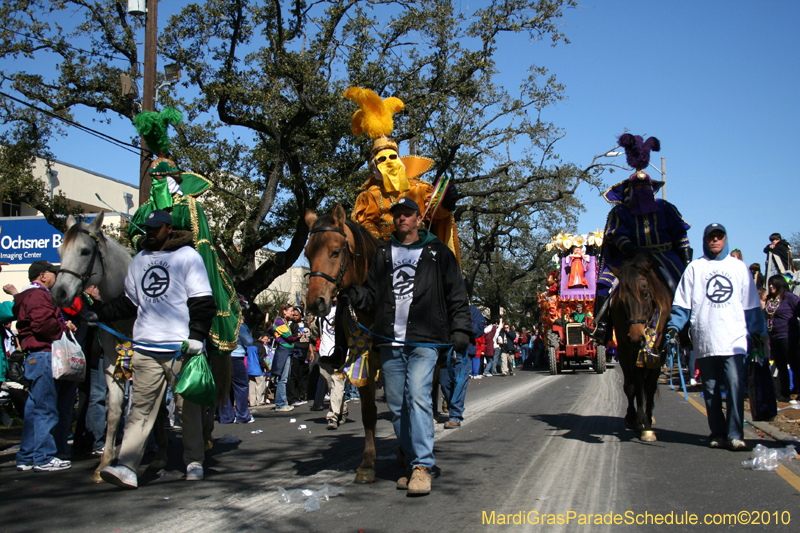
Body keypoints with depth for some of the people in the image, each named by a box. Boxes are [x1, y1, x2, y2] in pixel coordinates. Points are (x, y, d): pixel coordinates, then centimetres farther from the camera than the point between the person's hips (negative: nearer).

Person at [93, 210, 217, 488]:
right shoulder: (139, 260, 16)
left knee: (188, 407, 8)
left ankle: (195, 462, 21)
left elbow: (202, 301, -6)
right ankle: (127, 468, -6)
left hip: (180, 348, -4)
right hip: (145, 348, 4)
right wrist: (100, 314, 14)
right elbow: (129, 302, 24)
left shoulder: (188, 257, -1)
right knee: (140, 408, -2)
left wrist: (197, 336, -15)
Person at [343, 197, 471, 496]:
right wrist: (351, 293, -5)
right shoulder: (383, 254, 18)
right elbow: (371, 297, 16)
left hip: (424, 340, -4)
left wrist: (460, 330, -3)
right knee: (396, 406, 5)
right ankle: (413, 464, 16)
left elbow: (456, 296, 8)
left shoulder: (438, 253, 10)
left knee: (418, 397, -17)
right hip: (389, 343, 4)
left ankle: (422, 467, -15)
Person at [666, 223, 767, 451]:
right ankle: (718, 434, 14)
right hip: (704, 340, 0)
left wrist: (758, 331, 12)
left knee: (735, 386, -9)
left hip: (734, 340, 0)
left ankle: (735, 435, -5)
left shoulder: (738, 267, 13)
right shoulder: (694, 268, 9)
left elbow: (751, 304, 16)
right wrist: (674, 326, -6)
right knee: (711, 390, 5)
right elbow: (682, 303, 6)